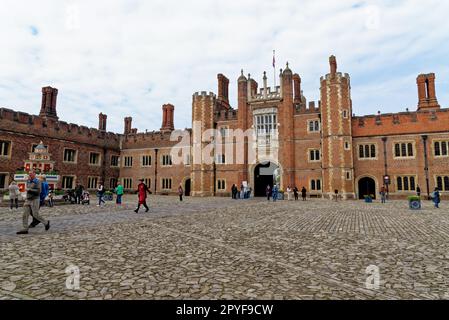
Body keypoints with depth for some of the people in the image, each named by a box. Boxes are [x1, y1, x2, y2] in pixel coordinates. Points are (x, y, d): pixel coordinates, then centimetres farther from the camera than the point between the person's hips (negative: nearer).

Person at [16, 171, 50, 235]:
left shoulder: (37, 182, -11)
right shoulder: (28, 181, 10)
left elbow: (38, 191, -20)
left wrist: (29, 190, -20)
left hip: (35, 200, -7)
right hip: (28, 200, 7)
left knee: (35, 215, -5)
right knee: (25, 214, -1)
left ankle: (46, 223, 15)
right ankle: (25, 229, 0)